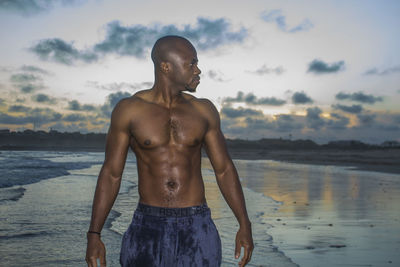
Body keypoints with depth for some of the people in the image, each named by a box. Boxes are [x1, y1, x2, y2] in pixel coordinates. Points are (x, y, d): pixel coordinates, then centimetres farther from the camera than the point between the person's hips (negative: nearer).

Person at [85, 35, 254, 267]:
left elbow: (224, 169, 7)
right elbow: (111, 174, 1)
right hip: (148, 227, -1)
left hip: (196, 228, 1)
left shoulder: (204, 111, 4)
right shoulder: (129, 110, -2)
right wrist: (94, 234, -3)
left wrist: (245, 225, 3)